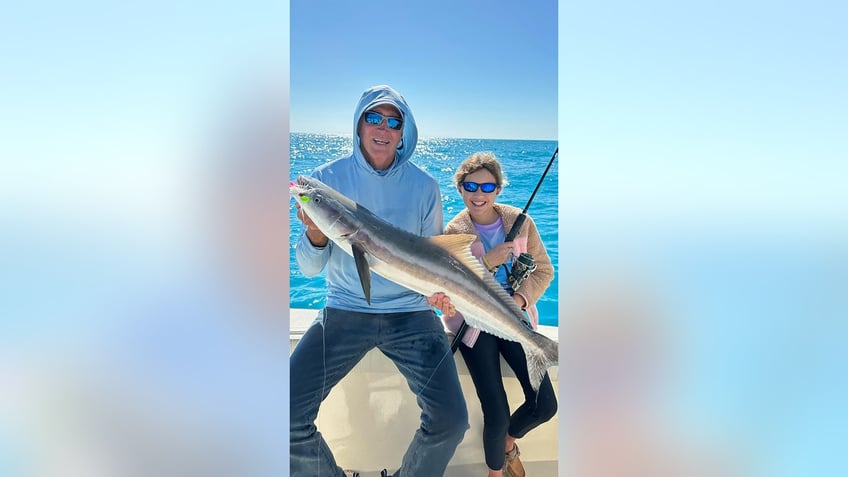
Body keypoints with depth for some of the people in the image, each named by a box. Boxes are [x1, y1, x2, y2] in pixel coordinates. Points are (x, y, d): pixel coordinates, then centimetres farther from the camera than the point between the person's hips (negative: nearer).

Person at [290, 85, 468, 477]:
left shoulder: (424, 187, 0)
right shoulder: (328, 178, -1)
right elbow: (310, 268, -2)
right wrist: (315, 233, -23)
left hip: (410, 313, 0)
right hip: (345, 311, 0)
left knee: (450, 421, -14)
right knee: (290, 418, -14)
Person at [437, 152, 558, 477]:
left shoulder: (520, 221, -3)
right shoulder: (453, 232, -9)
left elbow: (544, 270, 2)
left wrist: (521, 298, -16)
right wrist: (488, 262, -25)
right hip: (474, 322, -3)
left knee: (545, 406, -5)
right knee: (497, 417, -10)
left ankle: (509, 441, 30)